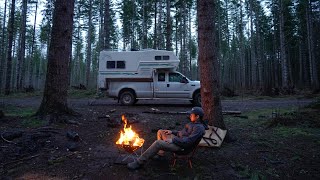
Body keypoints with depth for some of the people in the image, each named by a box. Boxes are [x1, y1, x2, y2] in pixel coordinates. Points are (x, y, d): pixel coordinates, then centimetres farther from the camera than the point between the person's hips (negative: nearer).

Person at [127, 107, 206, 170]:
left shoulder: (199, 128, -18)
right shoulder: (193, 123, 13)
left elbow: (188, 141, -26)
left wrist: (172, 140, -23)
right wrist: (172, 132, 9)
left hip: (181, 146, -10)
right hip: (177, 139, 10)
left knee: (157, 143, -25)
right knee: (160, 132, 15)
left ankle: (139, 163, -17)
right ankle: (160, 153, 17)